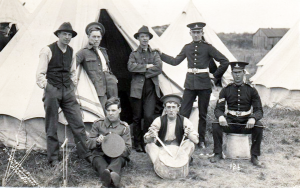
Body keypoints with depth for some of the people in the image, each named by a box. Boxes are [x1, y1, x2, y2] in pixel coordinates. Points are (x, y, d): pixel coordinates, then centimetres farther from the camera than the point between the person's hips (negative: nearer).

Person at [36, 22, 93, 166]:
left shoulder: (71, 51, 10)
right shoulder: (48, 50, -7)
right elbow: (40, 73, -7)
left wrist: (74, 82, 12)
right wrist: (44, 85, -16)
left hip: (68, 90, 5)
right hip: (52, 91, -4)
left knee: (77, 122, 1)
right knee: (52, 127, 4)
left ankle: (85, 153, 11)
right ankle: (53, 158, 15)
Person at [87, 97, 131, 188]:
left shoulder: (124, 127, 8)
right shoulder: (98, 124, 10)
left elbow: (127, 149, 2)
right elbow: (89, 144, 10)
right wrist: (97, 141, -15)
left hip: (117, 157, -1)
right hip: (100, 155, 1)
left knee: (119, 159, -37)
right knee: (98, 160, -35)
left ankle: (111, 172, -71)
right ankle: (110, 177, -67)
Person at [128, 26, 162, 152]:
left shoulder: (155, 54, 14)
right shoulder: (134, 54, 11)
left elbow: (158, 69, -4)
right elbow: (131, 67, -9)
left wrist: (141, 70, -8)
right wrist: (147, 66, -10)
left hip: (151, 88, 0)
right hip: (137, 88, 0)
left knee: (149, 116, -11)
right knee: (137, 117, 4)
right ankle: (138, 143, 14)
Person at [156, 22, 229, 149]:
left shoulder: (207, 47, -2)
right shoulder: (187, 48, 9)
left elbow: (225, 62, -4)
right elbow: (175, 61, 13)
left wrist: (216, 76, -3)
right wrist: (161, 54, 10)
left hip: (204, 84, -2)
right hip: (190, 84, 3)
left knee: (202, 114, 7)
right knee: (183, 112, -3)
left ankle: (201, 140, 18)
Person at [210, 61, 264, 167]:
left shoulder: (251, 90, 1)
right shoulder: (226, 90, 3)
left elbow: (259, 111, -4)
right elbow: (218, 109, -1)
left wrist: (253, 119, -29)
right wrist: (221, 117, -27)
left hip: (246, 123, 0)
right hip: (230, 122, 1)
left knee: (259, 127, -31)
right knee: (216, 126, -28)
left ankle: (254, 157, -14)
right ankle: (218, 154, -11)